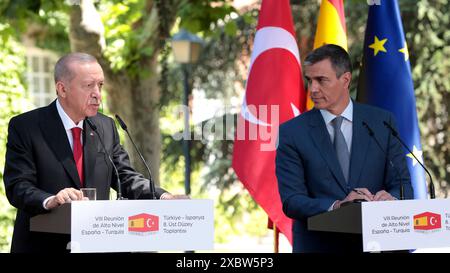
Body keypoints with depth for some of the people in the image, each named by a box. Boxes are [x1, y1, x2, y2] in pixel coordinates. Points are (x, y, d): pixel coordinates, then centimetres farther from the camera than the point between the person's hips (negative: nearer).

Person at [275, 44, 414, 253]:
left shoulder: (382, 122, 7)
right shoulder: (292, 133, 2)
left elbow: (403, 185, 6)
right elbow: (291, 202, -4)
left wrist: (390, 198, -15)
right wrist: (336, 206, -20)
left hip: (372, 242, 2)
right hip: (317, 245, -2)